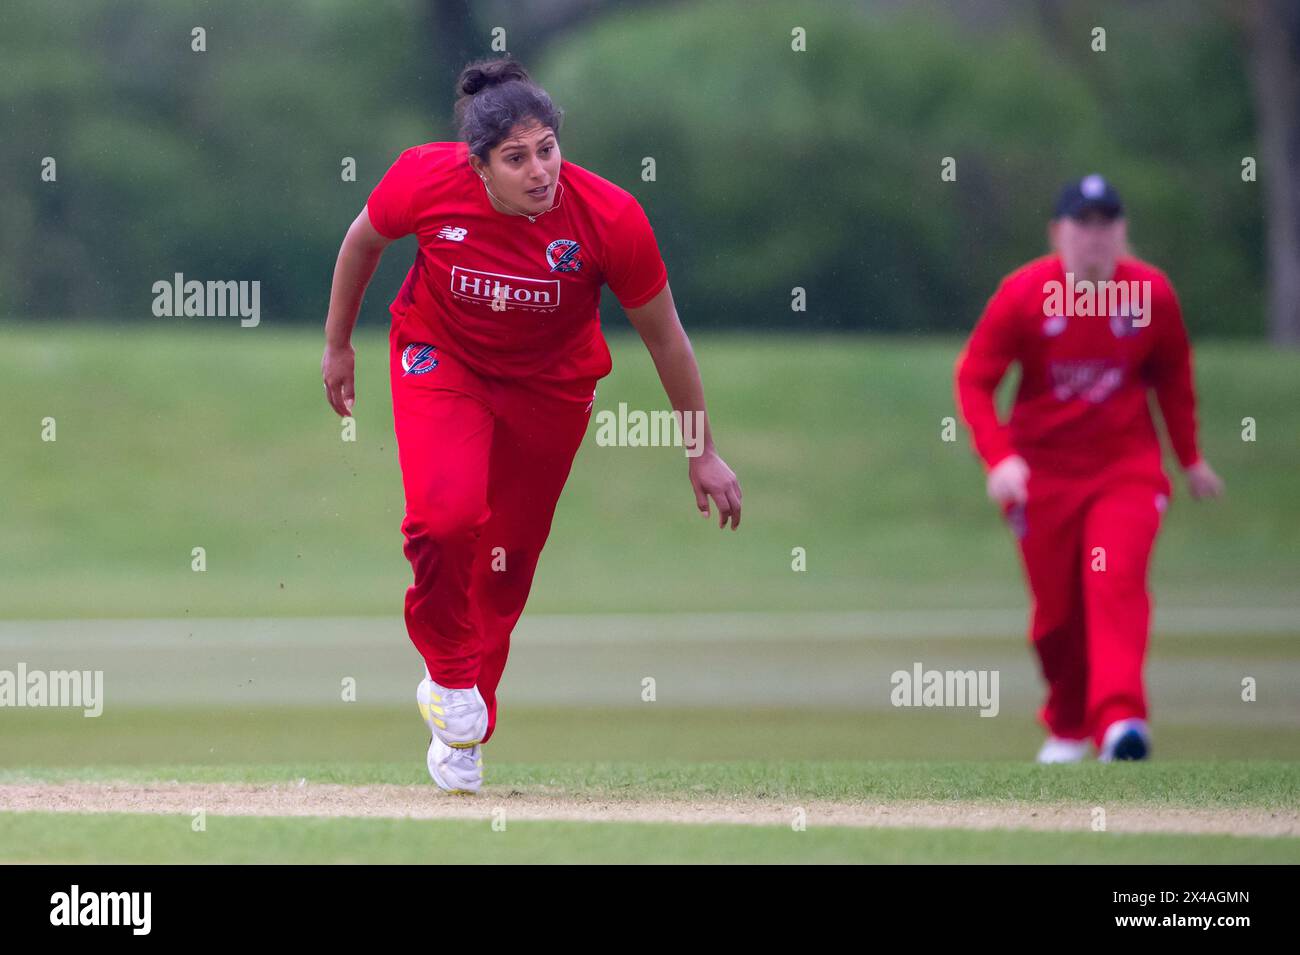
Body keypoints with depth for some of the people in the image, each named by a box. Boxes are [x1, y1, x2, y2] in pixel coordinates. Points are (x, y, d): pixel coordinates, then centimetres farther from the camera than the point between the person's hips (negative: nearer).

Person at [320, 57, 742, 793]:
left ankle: (466, 731, 33)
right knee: (446, 512, -26)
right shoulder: (425, 182, -26)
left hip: (551, 385, 1)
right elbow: (364, 240, -2)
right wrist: (338, 345, 8)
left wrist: (702, 452, -5)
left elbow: (665, 337, -12)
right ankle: (449, 673, 2)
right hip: (442, 362, -1)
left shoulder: (611, 218, -27)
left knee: (510, 560, 9)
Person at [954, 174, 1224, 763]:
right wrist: (999, 457, -21)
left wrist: (1189, 458, 17)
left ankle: (1120, 721, -31)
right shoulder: (1024, 294, -10)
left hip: (1127, 466, 0)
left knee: (1116, 582, -21)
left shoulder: (1151, 293, -5)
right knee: (1056, 611, 6)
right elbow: (973, 379, -8)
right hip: (1043, 470, 0)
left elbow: (1173, 376, 12)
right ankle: (1067, 728, 29)